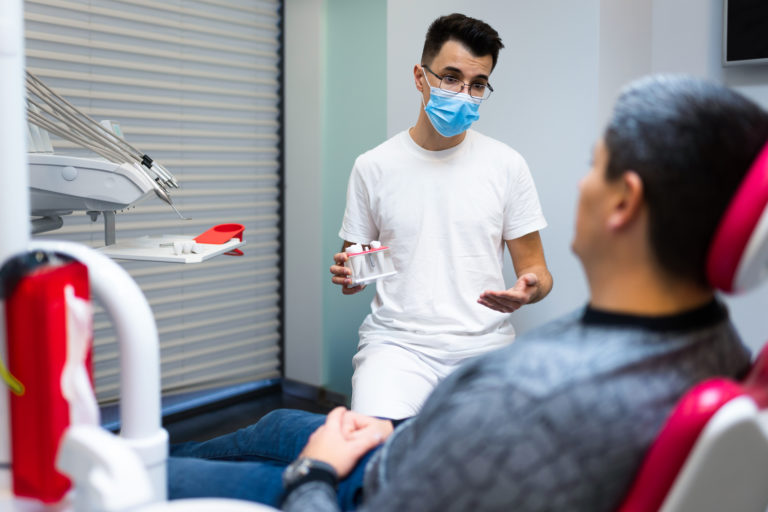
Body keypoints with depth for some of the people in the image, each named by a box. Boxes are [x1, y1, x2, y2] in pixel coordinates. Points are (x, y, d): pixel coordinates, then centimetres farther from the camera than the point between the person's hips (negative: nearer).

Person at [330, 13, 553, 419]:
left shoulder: (506, 165, 5)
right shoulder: (372, 167, 5)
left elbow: (535, 269, 8)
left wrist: (529, 289, -15)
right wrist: (348, 275, -11)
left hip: (484, 344, 1)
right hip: (396, 341, -1)